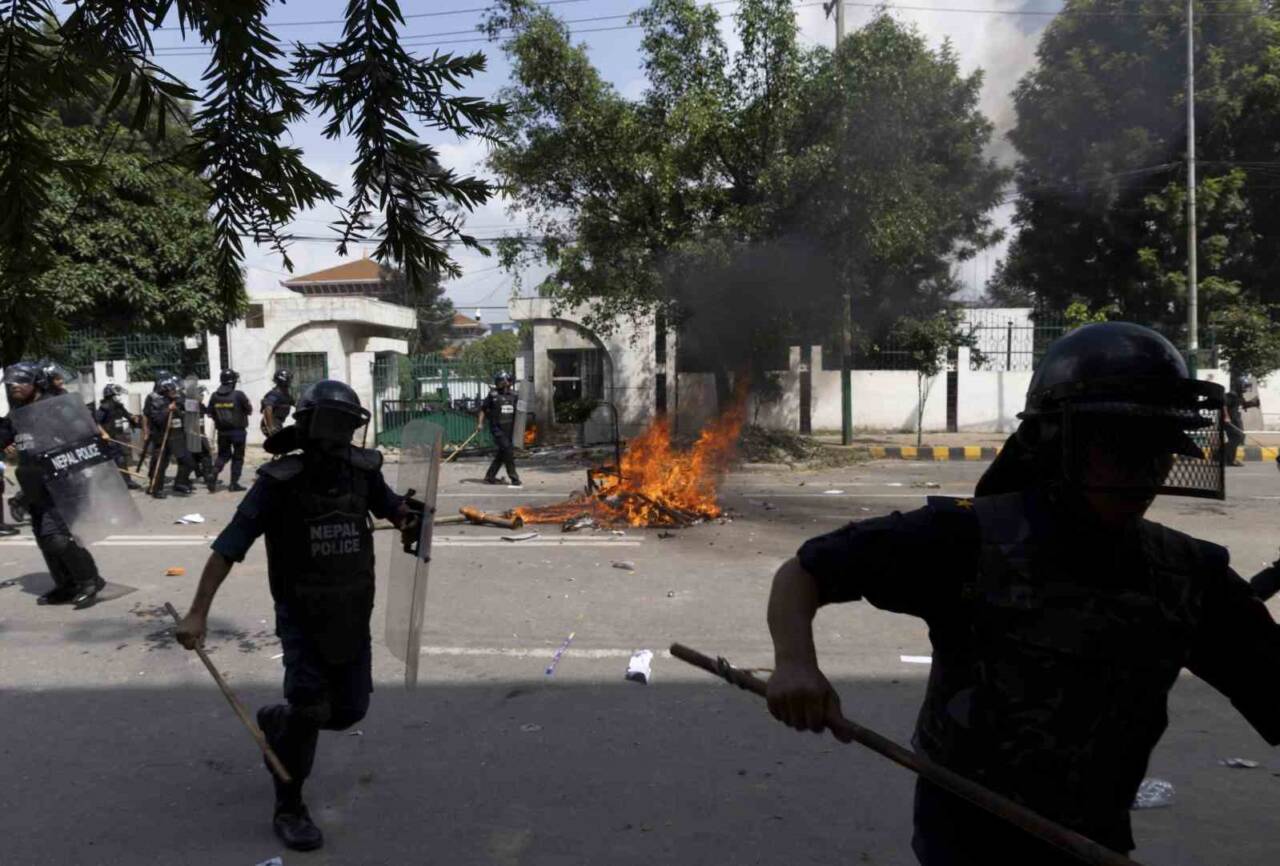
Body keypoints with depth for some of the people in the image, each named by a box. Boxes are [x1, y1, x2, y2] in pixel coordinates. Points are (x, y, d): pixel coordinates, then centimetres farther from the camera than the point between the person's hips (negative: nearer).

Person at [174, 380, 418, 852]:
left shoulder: (362, 469, -4)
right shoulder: (279, 481, -17)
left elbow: (390, 505, 15)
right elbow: (228, 547, -17)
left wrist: (407, 517, -10)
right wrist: (198, 612, -22)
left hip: (353, 613, 5)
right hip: (302, 615, -5)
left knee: (349, 710, 11)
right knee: (309, 710, -9)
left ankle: (277, 721, 43)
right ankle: (289, 809, 15)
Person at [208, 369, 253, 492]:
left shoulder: (215, 396, -3)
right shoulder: (238, 395, -15)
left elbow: (210, 412, 4)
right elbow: (249, 410, -8)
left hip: (222, 431, 4)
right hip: (238, 430, -4)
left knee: (223, 455, 18)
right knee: (238, 457, 7)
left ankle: (213, 476, -1)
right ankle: (234, 483, 7)